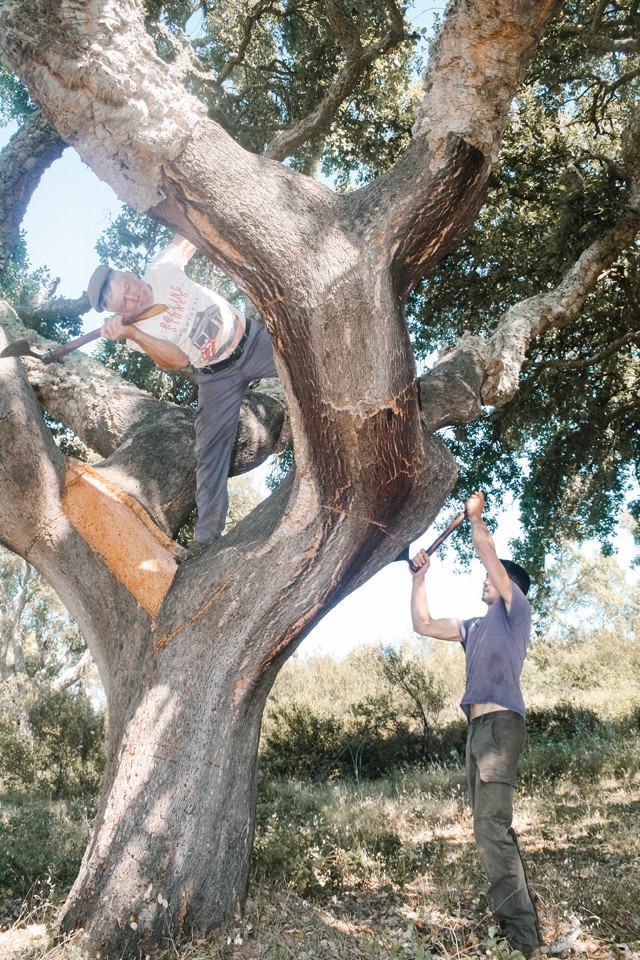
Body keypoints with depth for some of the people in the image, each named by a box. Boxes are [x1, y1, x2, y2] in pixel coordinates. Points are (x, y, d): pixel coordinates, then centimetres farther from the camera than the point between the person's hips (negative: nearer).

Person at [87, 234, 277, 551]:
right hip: (219, 376, -2)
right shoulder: (137, 333, -15)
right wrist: (129, 333, -36)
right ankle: (206, 536, 3)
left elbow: (184, 239, 7)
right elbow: (178, 360, -27)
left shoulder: (162, 269, -10)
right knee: (210, 452, -3)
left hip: (253, 339, 2)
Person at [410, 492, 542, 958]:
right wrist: (419, 577, 25)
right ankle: (521, 918, 19)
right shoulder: (476, 627, 24)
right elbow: (424, 624, 27)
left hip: (501, 723, -9)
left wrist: (475, 514, 11)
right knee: (492, 827, 11)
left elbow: (487, 549, -3)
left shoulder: (516, 608, 3)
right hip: (478, 726, 9)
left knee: (492, 826, -18)